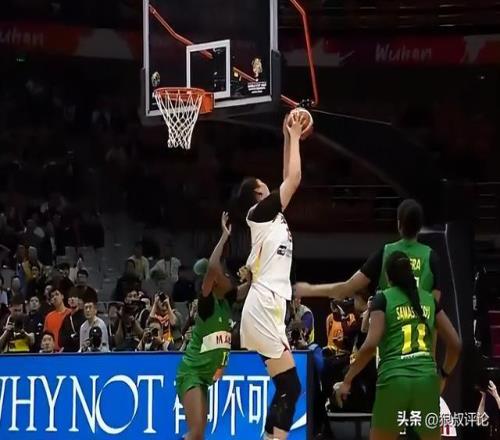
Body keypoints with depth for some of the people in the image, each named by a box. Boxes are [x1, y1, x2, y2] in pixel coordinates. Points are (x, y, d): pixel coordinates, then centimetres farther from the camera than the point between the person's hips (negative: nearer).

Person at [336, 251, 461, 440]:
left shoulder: (383, 299, 4)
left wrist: (347, 380, 0)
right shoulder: (428, 299, 15)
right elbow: (454, 344, 15)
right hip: (427, 379, 3)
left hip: (394, 380, -3)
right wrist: (443, 375, 30)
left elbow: (370, 345, -8)